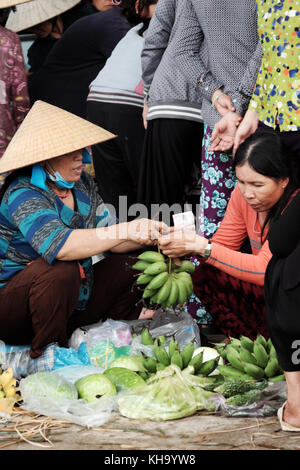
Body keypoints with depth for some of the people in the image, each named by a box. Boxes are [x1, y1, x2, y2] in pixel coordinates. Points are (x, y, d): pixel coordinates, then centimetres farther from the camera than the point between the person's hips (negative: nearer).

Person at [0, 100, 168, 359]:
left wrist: (149, 236, -20)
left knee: (136, 261, -1)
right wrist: (126, 230, -41)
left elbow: (109, 237, 1)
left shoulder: (82, 184, 4)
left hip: (73, 302, 8)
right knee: (61, 269, -36)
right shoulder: (23, 194, -21)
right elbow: (57, 244, -38)